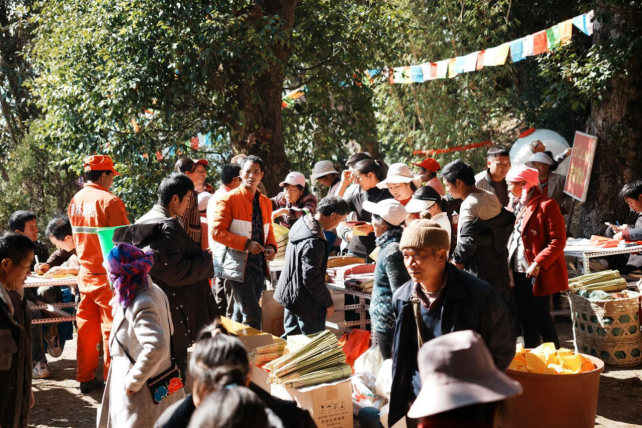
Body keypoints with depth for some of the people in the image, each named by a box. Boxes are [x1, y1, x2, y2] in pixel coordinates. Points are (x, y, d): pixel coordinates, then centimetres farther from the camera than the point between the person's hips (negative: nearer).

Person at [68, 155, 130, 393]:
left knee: (86, 326, 12)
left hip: (85, 273, 7)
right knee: (111, 328, 2)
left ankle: (86, 378, 19)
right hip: (109, 275, -7)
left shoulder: (75, 201, 5)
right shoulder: (109, 201, -16)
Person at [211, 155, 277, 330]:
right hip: (240, 265, -7)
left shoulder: (266, 202, 14)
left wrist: (271, 247, 1)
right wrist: (246, 244, -19)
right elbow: (217, 231, -12)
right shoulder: (229, 199, -7)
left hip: (259, 264, 7)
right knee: (252, 314, -12)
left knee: (240, 314, 15)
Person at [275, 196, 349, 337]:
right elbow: (312, 278, -26)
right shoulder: (314, 242, -28)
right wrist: (328, 302, -14)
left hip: (289, 295, 10)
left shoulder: (302, 223, 2)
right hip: (306, 303, -10)